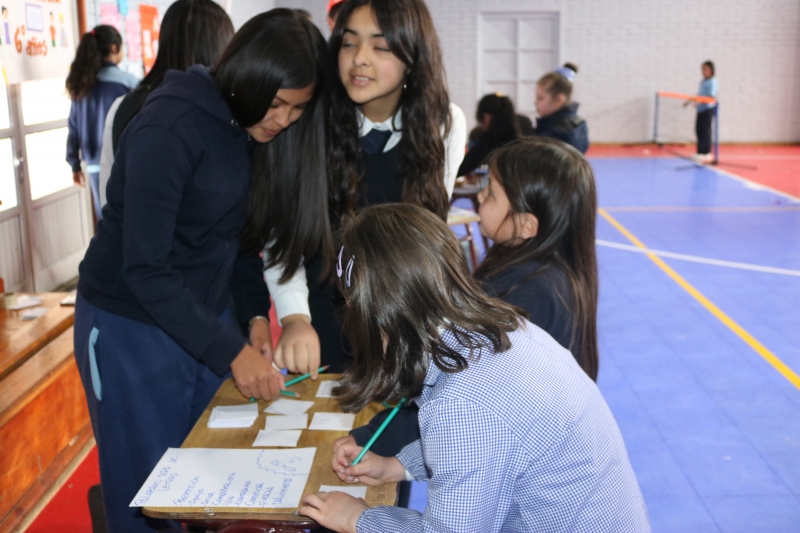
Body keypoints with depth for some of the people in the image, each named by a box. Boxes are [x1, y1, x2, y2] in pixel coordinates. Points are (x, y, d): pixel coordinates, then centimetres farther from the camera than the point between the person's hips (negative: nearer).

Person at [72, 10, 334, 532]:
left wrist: (256, 313, -5)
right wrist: (231, 352, -25)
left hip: (205, 319, 6)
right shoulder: (170, 126, -23)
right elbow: (144, 268, -24)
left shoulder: (251, 130, -1)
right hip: (132, 328, -6)